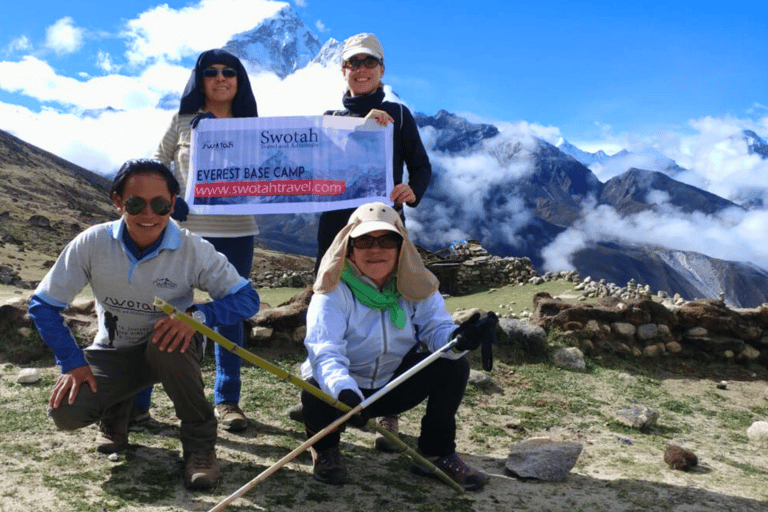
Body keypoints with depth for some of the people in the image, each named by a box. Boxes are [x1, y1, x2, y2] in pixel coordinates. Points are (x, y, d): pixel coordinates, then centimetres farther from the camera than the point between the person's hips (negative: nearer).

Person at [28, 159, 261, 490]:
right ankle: (115, 410, 16)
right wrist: (73, 362, -17)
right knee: (66, 412, -23)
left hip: (168, 351, -1)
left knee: (168, 340, -38)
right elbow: (43, 304, -9)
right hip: (112, 353, 2)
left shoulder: (193, 250, -22)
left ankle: (200, 443, -17)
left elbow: (247, 299, -20)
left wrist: (198, 315, -37)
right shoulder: (92, 243, -18)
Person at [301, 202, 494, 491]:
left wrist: (457, 339, -41)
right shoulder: (334, 293, -20)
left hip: (395, 387, 3)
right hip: (345, 393, -3)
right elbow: (324, 351, -32)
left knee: (453, 367, -18)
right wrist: (343, 389, -54)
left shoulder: (414, 285, -7)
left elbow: (435, 327, -15)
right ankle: (324, 448, 3)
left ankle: (437, 453, 3)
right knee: (316, 394, -36)